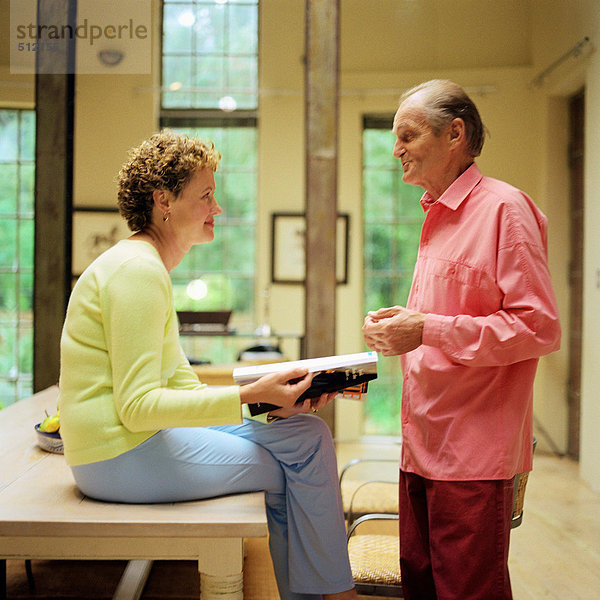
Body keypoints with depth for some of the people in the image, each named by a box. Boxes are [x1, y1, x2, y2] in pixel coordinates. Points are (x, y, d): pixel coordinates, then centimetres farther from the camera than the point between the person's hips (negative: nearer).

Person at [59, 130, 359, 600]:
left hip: (137, 437, 10)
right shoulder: (138, 271, -15)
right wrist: (248, 397, -25)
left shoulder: (147, 266, 17)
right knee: (305, 451, -9)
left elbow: (181, 384, 13)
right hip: (123, 456, -10)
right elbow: (137, 406, -22)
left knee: (307, 432, 5)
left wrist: (271, 398, 0)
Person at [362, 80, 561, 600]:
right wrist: (401, 329, 6)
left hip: (474, 452, -9)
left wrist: (427, 330, -20)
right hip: (424, 443, 9)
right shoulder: (438, 216, 17)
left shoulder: (503, 208, -11)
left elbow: (540, 328, -18)